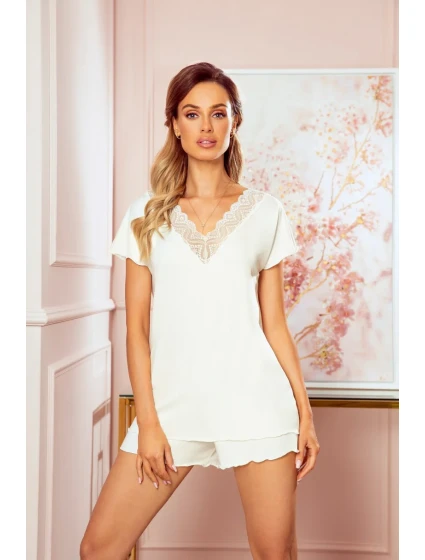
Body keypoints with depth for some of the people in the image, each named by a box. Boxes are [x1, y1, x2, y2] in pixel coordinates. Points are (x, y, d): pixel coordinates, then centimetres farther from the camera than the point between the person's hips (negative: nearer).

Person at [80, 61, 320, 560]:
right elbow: (136, 327, 3)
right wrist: (147, 421, -3)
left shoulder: (265, 211, 6)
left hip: (256, 401, 0)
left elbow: (274, 322, 7)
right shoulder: (146, 215, 6)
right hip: (173, 402, 1)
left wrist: (305, 411, 4)